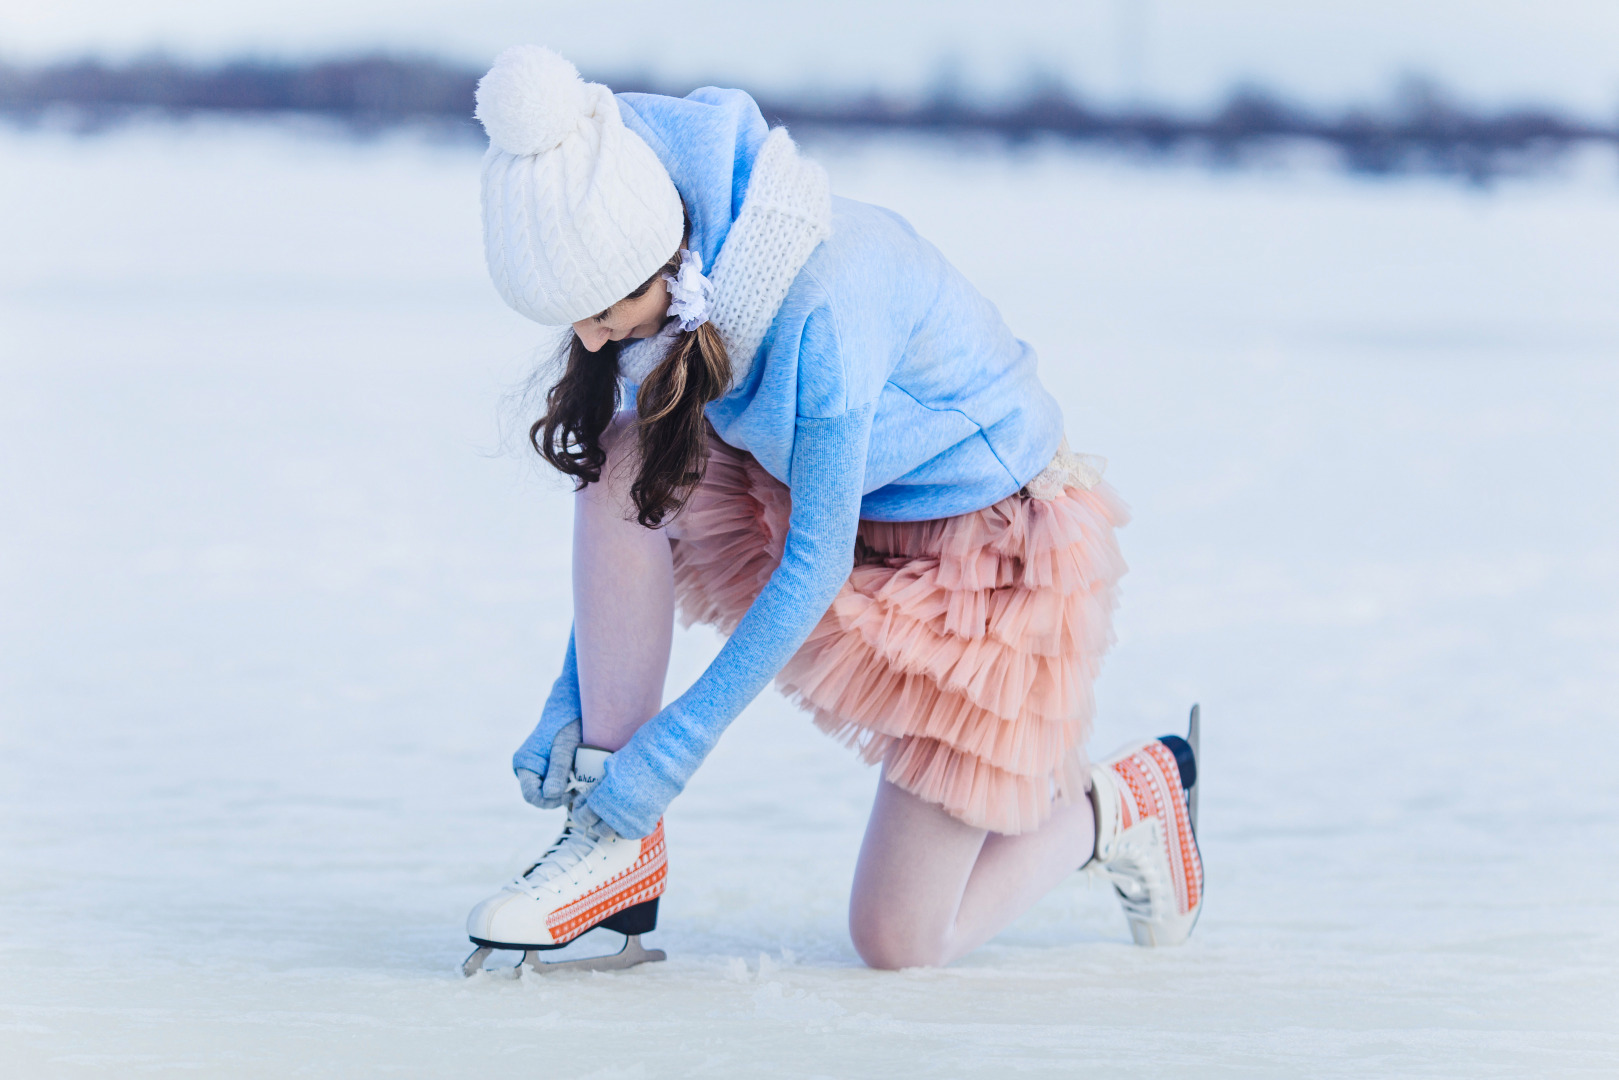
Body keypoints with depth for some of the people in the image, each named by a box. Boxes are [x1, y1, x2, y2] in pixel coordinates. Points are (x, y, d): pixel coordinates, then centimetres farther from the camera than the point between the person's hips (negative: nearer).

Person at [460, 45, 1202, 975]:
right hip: (836, 509, 7)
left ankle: (1109, 807, 23)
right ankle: (617, 840, -16)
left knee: (898, 943, -5)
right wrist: (574, 705, -7)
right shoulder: (683, 275, -13)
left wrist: (677, 745, -26)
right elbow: (632, 505, -2)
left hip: (991, 554, -7)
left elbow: (815, 564, -28)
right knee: (626, 465, -22)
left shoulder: (820, 310, -36)